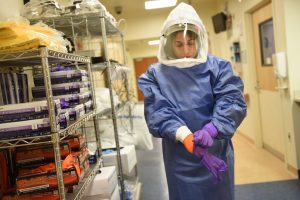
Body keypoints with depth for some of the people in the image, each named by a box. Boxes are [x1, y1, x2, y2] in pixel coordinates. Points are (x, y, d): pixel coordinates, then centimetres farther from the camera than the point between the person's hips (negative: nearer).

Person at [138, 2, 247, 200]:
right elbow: (158, 112, -15)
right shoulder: (156, 74, -5)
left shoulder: (217, 66, -2)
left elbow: (232, 100, -12)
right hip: (180, 158, -1)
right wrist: (186, 137, -31)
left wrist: (212, 129, -31)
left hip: (216, 153, 1)